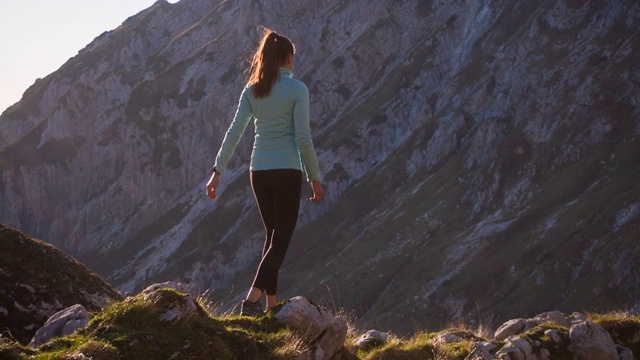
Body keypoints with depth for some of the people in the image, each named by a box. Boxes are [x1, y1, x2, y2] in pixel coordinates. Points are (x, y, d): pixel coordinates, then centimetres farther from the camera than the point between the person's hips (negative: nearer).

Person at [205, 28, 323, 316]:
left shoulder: (252, 90, 6)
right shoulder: (297, 89, -8)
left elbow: (234, 132, 2)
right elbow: (303, 137, -11)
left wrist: (218, 171, 4)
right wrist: (314, 177, -3)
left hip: (259, 171, 5)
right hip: (287, 171, -5)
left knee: (273, 235, 18)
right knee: (281, 239, -1)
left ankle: (271, 304, 19)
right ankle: (253, 299, -18)